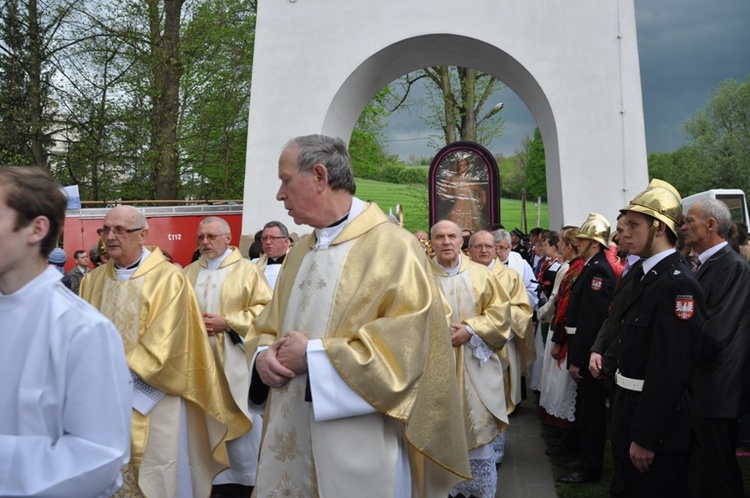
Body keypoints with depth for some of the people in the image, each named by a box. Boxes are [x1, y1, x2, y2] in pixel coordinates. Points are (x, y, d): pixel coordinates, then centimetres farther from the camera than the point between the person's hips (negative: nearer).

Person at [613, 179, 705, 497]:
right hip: (633, 414, 9)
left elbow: (671, 371, -26)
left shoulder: (678, 284, -22)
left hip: (658, 426, -9)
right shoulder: (645, 276, 9)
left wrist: (645, 437, -23)